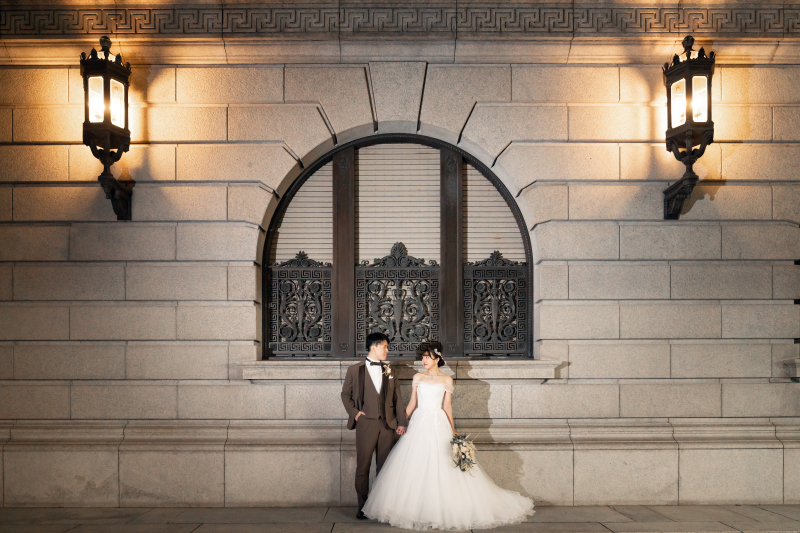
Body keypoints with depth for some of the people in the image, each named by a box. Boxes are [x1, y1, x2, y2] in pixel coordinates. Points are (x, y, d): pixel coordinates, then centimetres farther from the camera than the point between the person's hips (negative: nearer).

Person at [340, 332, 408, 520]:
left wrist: (402, 422, 4)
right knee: (363, 467, 1)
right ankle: (362, 507, 10)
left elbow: (397, 398, 11)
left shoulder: (389, 371, 14)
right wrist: (354, 412, -6)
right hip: (366, 423, -3)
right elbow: (345, 394, 8)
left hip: (387, 424, 3)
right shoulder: (355, 370, 5)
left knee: (385, 467, 6)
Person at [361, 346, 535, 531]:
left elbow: (447, 406, 3)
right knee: (414, 467, 0)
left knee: (441, 468, -5)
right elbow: (412, 403, 10)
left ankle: (443, 509, 4)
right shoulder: (418, 377, 9)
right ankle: (414, 508, 9)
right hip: (419, 423, 3)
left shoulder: (446, 380, 3)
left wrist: (453, 429, -1)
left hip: (438, 425, -2)